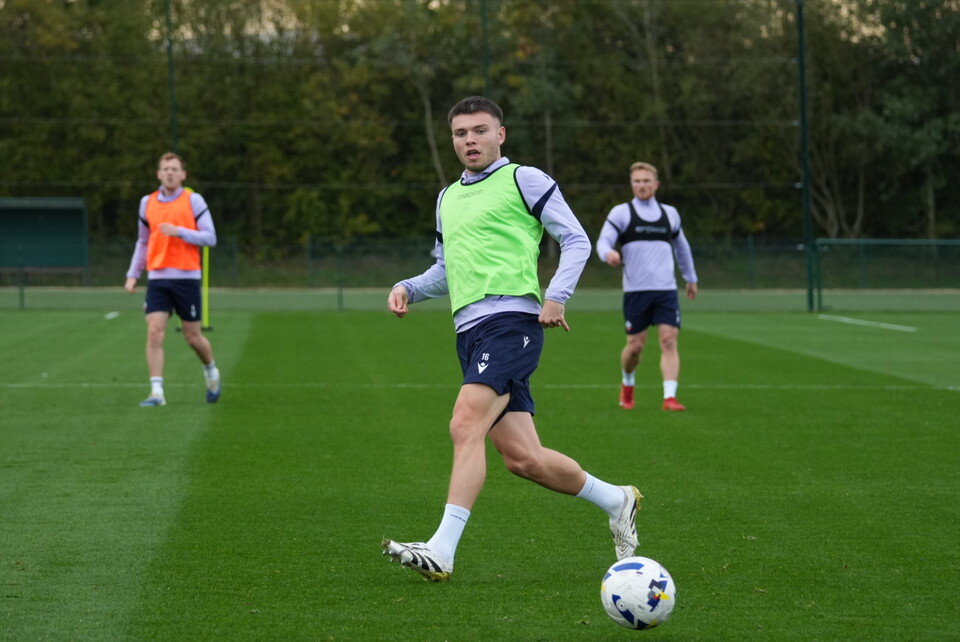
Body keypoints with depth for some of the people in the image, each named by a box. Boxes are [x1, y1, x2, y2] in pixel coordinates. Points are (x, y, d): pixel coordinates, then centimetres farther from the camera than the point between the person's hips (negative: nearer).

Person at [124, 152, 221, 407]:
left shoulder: (193, 201, -1)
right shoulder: (148, 202, 10)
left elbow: (210, 237, -5)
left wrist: (179, 231, -18)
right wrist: (133, 274, 13)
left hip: (187, 277, -2)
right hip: (157, 278, 2)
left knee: (193, 336, 5)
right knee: (154, 333, -12)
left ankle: (211, 372, 35)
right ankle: (157, 392, -12)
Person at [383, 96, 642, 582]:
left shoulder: (523, 179, 4)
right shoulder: (447, 198, 25)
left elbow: (576, 240, 1)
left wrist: (557, 295, -13)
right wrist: (408, 288, 13)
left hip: (511, 318, -7)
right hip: (469, 331, 7)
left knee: (466, 426, -23)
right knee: (523, 458, 4)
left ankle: (442, 551, -28)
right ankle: (616, 501, 25)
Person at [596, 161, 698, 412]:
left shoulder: (669, 213, 14)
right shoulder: (621, 213, 4)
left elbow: (681, 247, 29)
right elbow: (603, 242, -7)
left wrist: (691, 278, 34)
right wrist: (608, 253, -30)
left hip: (666, 290, 2)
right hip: (635, 290, -2)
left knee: (669, 342, -12)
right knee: (635, 345, 1)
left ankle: (669, 397, -17)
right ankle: (627, 384, 30)